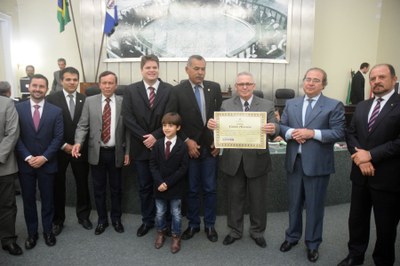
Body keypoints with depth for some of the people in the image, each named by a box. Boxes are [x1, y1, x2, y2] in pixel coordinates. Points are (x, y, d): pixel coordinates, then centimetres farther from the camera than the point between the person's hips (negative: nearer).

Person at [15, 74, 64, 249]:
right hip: (25, 163, 1)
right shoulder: (17, 109, -1)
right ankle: (32, 233, 28)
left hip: (47, 163, 0)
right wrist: (27, 157, -13)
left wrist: (44, 157, -13)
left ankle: (48, 231, 28)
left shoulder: (56, 111, -1)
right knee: (28, 200, 11)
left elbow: (58, 138, -5)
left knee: (47, 200, 11)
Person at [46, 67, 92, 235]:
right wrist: (63, 145, -11)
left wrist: (80, 145, -6)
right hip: (59, 149, -1)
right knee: (58, 185, 10)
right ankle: (58, 219, 26)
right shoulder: (52, 99, -5)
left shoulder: (85, 99, 0)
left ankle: (83, 216, 28)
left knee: (82, 183, 11)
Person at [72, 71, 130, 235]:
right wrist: (78, 142, -19)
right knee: (99, 188, 12)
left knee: (115, 188, 13)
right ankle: (102, 219, 30)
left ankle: (116, 219, 32)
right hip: (97, 152, 1)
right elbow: (83, 125, -1)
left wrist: (127, 152, -3)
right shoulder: (90, 101, 0)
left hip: (116, 152, -1)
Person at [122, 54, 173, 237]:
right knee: (145, 186, 12)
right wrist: (144, 137, -12)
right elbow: (127, 118, -4)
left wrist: (156, 136, -15)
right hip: (141, 146, 1)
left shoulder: (169, 90, -2)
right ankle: (147, 220, 28)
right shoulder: (131, 90, 2)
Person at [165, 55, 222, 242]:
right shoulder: (177, 91, -5)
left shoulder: (214, 88, 2)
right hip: (190, 147, -1)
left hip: (210, 147, 2)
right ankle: (193, 224, 28)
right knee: (192, 190, 10)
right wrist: (186, 141, -10)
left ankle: (209, 225, 26)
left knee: (210, 189, 9)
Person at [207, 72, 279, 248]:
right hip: (233, 160, 1)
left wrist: (273, 129, -34)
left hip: (257, 160, -1)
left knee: (258, 198, 13)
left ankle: (257, 232, 34)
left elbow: (275, 128, -10)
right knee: (235, 197, 15)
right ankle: (235, 231, 33)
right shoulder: (226, 105, 2)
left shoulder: (267, 105, -1)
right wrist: (212, 125, -29)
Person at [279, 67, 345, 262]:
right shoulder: (291, 104, 9)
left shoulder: (334, 106, -4)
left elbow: (339, 133, -11)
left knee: (314, 205, 9)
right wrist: (291, 133, -15)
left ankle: (312, 244, 27)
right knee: (294, 203, 17)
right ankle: (292, 236, 37)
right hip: (294, 161, 4)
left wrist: (313, 133, -20)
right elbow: (281, 126, 6)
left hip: (317, 164, -3)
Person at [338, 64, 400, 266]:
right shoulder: (361, 106, 11)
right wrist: (360, 158, -9)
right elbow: (351, 134, 6)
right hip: (361, 174, 5)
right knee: (357, 219, 17)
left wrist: (371, 155, -18)